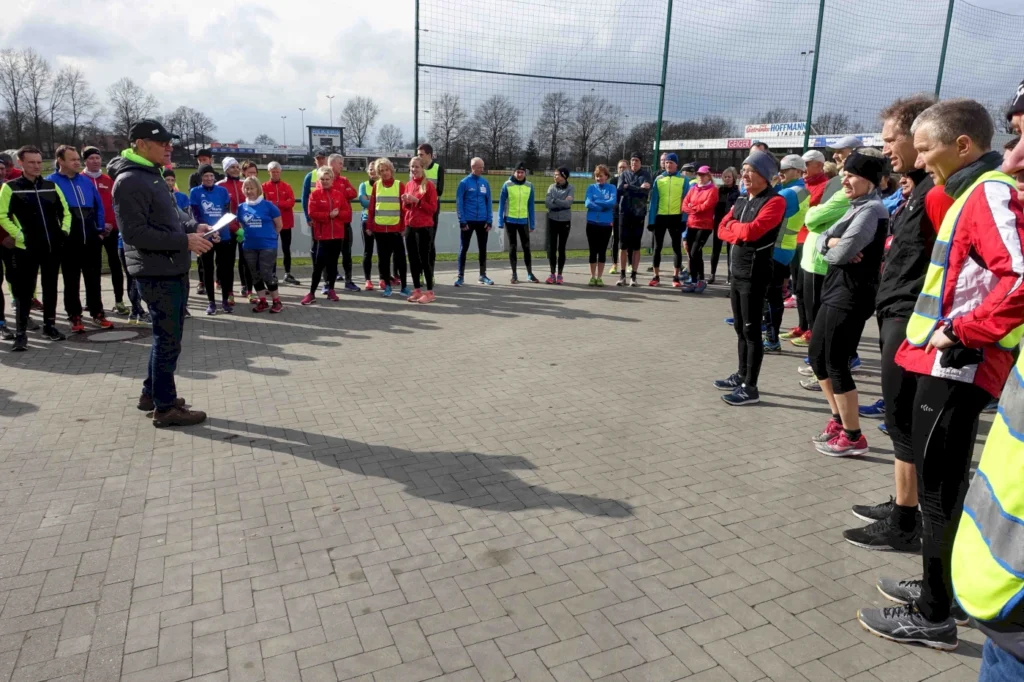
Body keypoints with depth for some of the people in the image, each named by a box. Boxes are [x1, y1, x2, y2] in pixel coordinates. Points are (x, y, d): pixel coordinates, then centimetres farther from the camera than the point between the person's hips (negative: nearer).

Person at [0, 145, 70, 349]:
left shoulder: (51, 186, 9)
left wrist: (64, 230, 3)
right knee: (24, 290, -1)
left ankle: (50, 325, 25)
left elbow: (65, 211, 16)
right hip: (26, 248, -4)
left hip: (53, 246, 4)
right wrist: (19, 235, -14)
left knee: (50, 287, 13)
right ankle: (21, 332, 4)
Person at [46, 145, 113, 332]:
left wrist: (100, 229, 9)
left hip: (92, 239, 4)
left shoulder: (86, 181, 9)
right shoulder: (50, 182, -5)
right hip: (68, 241, -4)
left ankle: (97, 314, 20)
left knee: (93, 279, 11)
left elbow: (99, 206, 14)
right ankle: (75, 317, 14)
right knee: (71, 281, 6)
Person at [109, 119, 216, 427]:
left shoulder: (151, 175, 16)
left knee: (167, 336, 18)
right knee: (168, 339, -3)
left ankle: (152, 393, 31)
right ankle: (165, 407, 8)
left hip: (173, 270, 10)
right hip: (157, 273, -10)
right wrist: (185, 241, -23)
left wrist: (193, 227, 6)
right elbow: (135, 232, -22)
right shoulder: (130, 181, -16)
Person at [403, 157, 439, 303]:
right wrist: (405, 202, -3)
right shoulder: (408, 185, 12)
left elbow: (433, 208, -10)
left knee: (424, 259, -5)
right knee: (413, 259, 7)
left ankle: (430, 292, 1)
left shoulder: (429, 185, -6)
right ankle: (417, 290, 14)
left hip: (424, 227, -6)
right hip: (410, 227, 6)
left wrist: (417, 201, -17)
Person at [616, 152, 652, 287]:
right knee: (624, 245, 2)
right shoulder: (624, 175, 10)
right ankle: (622, 275, 8)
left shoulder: (646, 175, 4)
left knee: (636, 246, 2)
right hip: (625, 212, 1)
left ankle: (633, 275, 7)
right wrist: (638, 188, -14)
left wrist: (628, 187, -12)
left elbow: (645, 192, -12)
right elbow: (620, 189, -8)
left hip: (639, 214, -1)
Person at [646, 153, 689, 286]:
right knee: (657, 247, 7)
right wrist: (651, 220, -3)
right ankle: (656, 276, 16)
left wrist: (684, 219, -8)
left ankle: (676, 277, 13)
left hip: (676, 217, -1)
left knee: (677, 248, 5)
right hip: (660, 217, 2)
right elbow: (653, 201, 3)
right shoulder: (658, 179, 5)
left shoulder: (683, 180, 1)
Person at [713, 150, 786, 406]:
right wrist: (740, 232, -10)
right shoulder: (741, 200, 15)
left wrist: (733, 226, -4)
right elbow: (722, 230, 10)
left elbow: (752, 230, -24)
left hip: (755, 273, -8)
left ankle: (750, 388, 2)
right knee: (740, 328, 15)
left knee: (751, 330, -4)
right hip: (737, 271, 8)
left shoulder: (774, 201, -12)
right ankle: (742, 375, 28)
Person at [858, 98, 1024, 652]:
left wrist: (962, 332, -20)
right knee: (938, 483, 18)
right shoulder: (975, 193, 16)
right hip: (946, 362, 10)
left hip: (956, 367, -10)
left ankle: (933, 618, 13)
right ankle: (937, 590, 32)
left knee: (938, 489, -1)